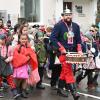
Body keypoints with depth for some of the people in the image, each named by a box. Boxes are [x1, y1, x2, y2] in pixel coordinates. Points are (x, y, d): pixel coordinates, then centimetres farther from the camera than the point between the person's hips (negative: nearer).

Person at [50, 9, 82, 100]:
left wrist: (79, 50, -2)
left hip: (71, 52, 6)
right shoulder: (59, 25, -7)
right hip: (62, 52, -6)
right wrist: (61, 48, -17)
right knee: (68, 70, -15)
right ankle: (73, 91, -19)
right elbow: (53, 38, -12)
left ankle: (60, 89, 26)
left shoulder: (76, 26, 10)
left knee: (65, 70, 13)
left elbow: (78, 39, 13)